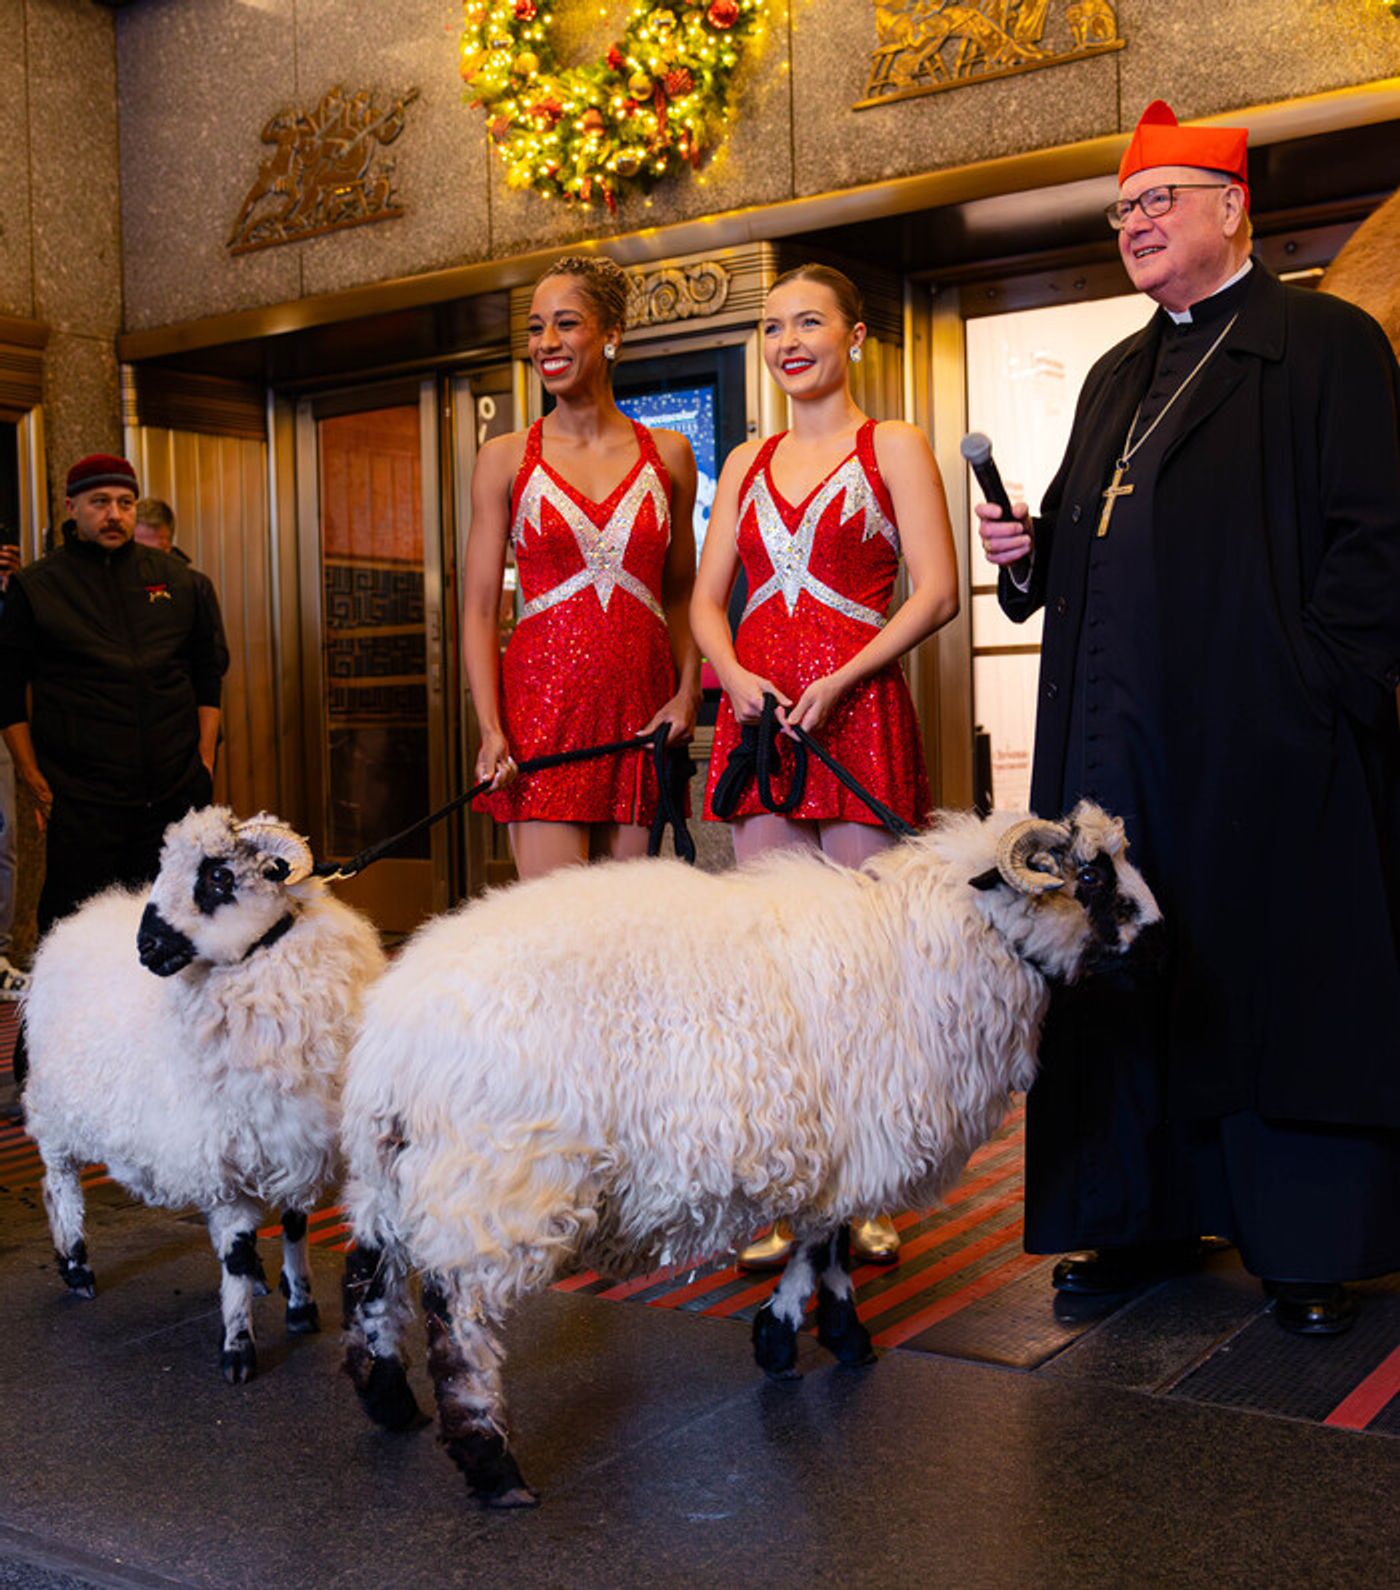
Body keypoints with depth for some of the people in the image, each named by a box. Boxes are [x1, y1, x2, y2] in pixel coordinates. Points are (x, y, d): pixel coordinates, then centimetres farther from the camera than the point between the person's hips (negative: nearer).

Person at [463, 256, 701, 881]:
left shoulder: (668, 454, 10)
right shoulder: (506, 459, 5)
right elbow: (479, 611, 3)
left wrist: (688, 693, -1)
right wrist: (491, 729, -9)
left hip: (641, 709, 2)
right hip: (544, 702, -2)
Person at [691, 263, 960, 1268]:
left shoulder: (894, 447, 6)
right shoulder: (746, 464, 20)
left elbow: (937, 592, -4)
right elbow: (707, 599, 17)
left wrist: (839, 682, -15)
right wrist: (733, 675, -5)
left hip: (857, 712, -4)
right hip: (758, 715, 4)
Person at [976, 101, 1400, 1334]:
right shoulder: (1117, 377, 24)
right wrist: (1028, 551, 4)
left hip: (1261, 737, -6)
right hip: (1118, 739, 7)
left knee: (1278, 979, 0)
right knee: (1130, 975, 8)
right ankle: (1155, 1218, 21)